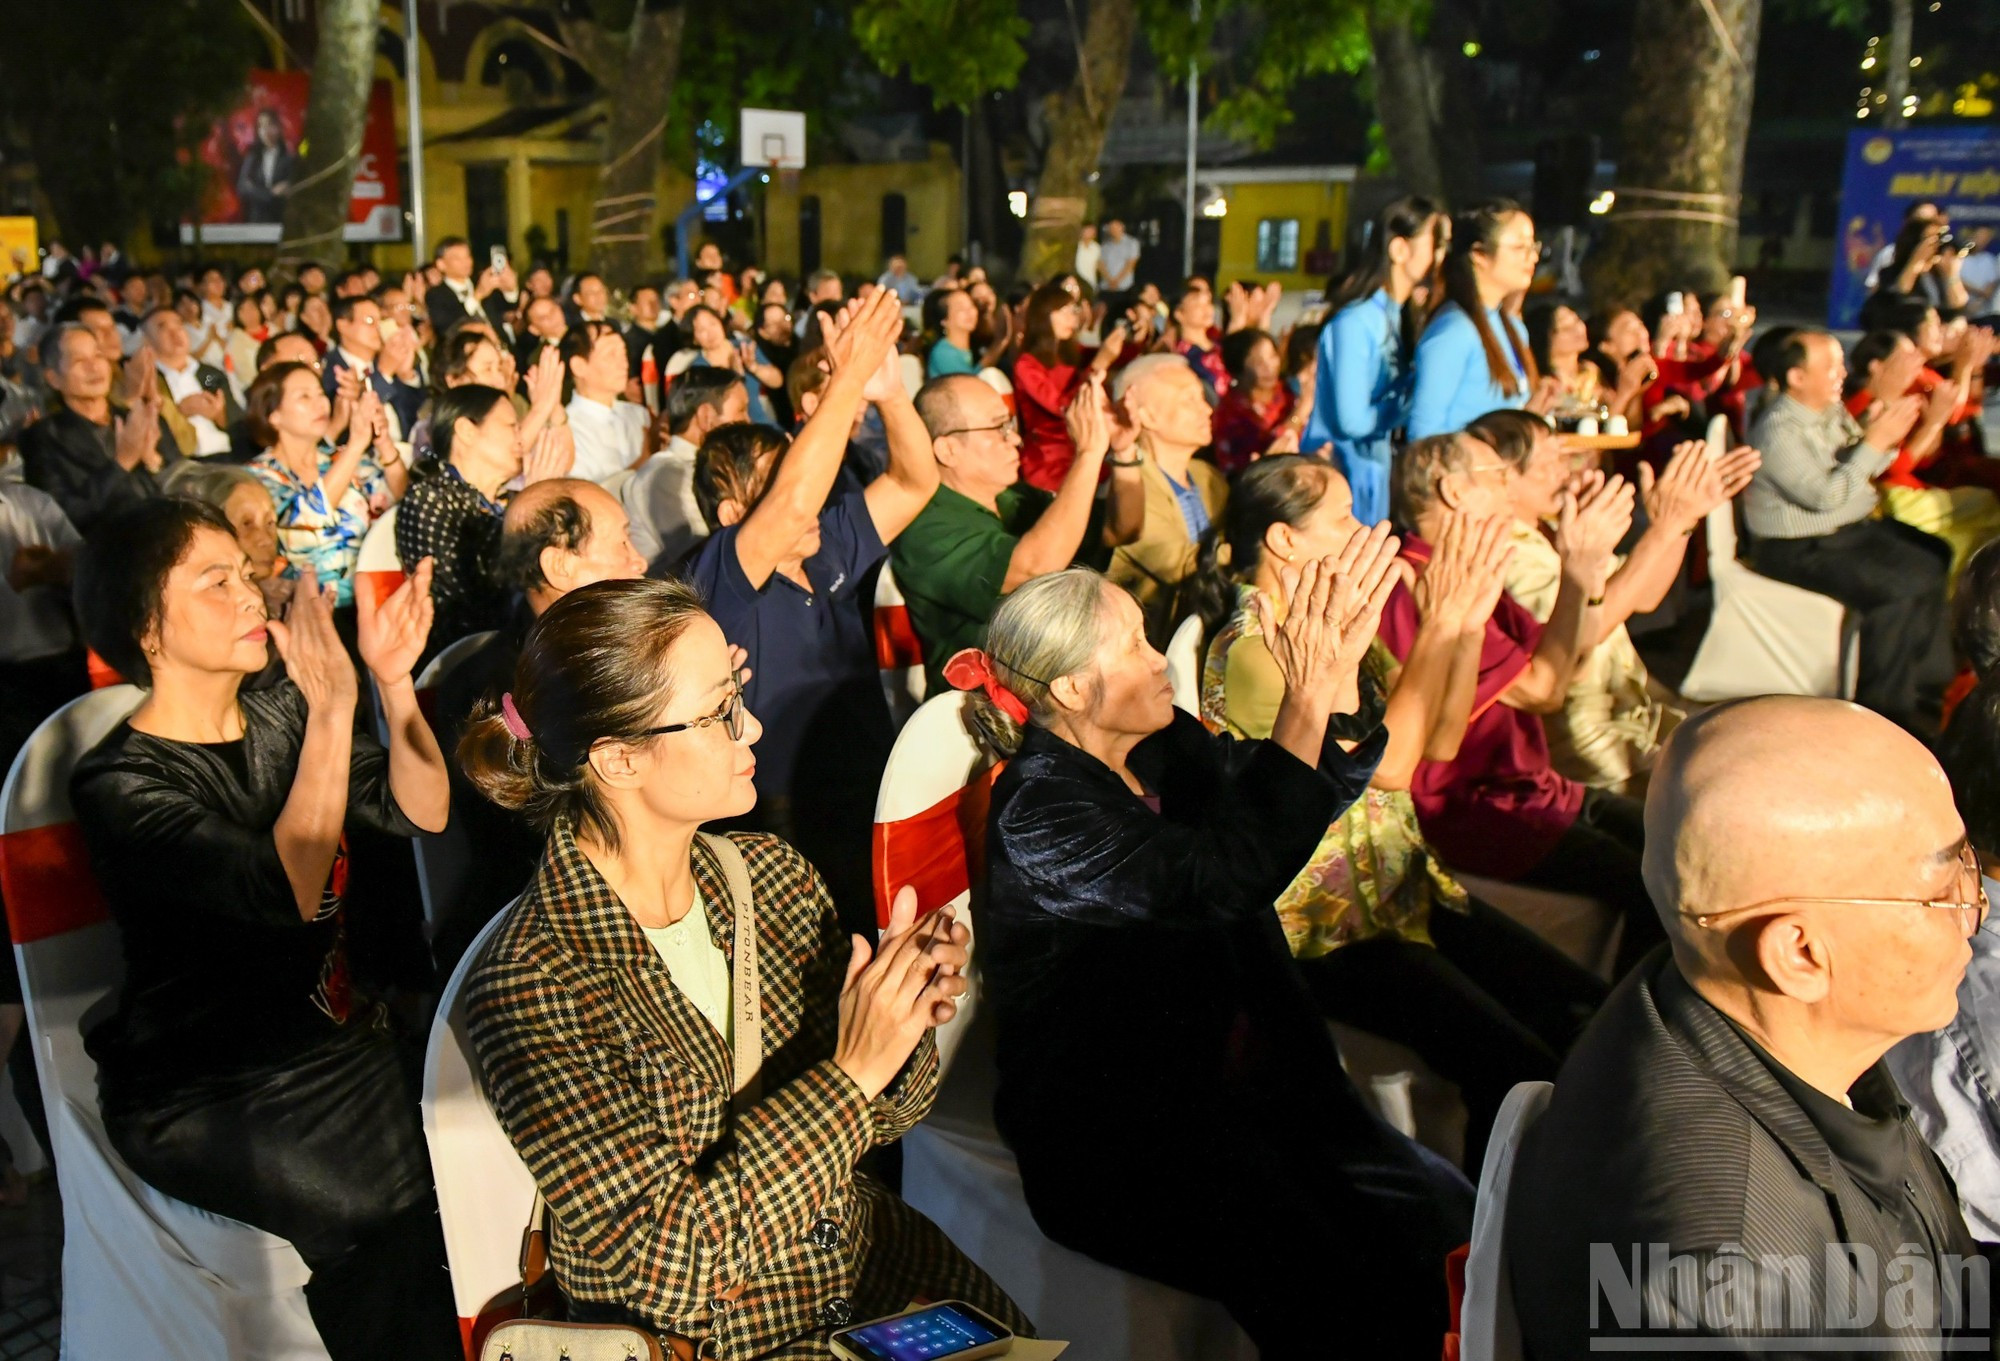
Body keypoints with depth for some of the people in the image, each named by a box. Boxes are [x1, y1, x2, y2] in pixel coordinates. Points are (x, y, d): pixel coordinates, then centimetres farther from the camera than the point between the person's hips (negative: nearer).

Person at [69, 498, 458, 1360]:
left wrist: (395, 682, -14)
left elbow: (420, 812, 0)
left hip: (334, 1027, 6)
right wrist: (333, 712, -31)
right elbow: (288, 892, -28)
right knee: (399, 1193, -25)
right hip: (202, 1100, -6)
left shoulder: (277, 716, 6)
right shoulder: (119, 786, -14)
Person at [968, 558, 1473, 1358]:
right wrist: (1306, 701, -26)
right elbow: (1228, 874, -28)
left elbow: (1322, 791, 10)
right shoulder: (1039, 811, -16)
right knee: (1324, 1282, -25)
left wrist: (1339, 668, -5)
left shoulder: (1165, 748, 9)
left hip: (1238, 1083, 8)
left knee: (1444, 1217, -11)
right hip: (1116, 1140, -7)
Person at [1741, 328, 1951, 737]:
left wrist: (1889, 437, -3)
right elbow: (1825, 495, -25)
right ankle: (1883, 703, -9)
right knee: (1897, 587, -24)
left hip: (1855, 527, 9)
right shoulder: (1778, 430, -21)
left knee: (1942, 562, -1)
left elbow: (1863, 469, 17)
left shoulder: (1832, 410, 7)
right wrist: (1875, 441, -22)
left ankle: (1931, 686, 7)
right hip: (1799, 550, -9)